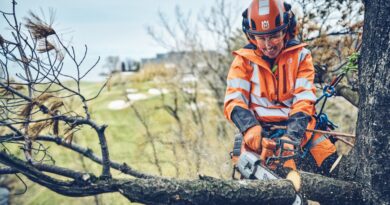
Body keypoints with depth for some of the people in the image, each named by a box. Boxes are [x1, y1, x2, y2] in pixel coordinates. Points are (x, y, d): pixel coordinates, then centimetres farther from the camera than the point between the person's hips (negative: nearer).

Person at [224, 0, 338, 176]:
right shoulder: (244, 59, 2)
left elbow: (304, 100, -7)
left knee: (331, 162, -14)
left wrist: (291, 136, -23)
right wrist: (251, 128, -26)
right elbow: (234, 101, -6)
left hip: (296, 126, 1)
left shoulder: (300, 55, 3)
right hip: (260, 129, -1)